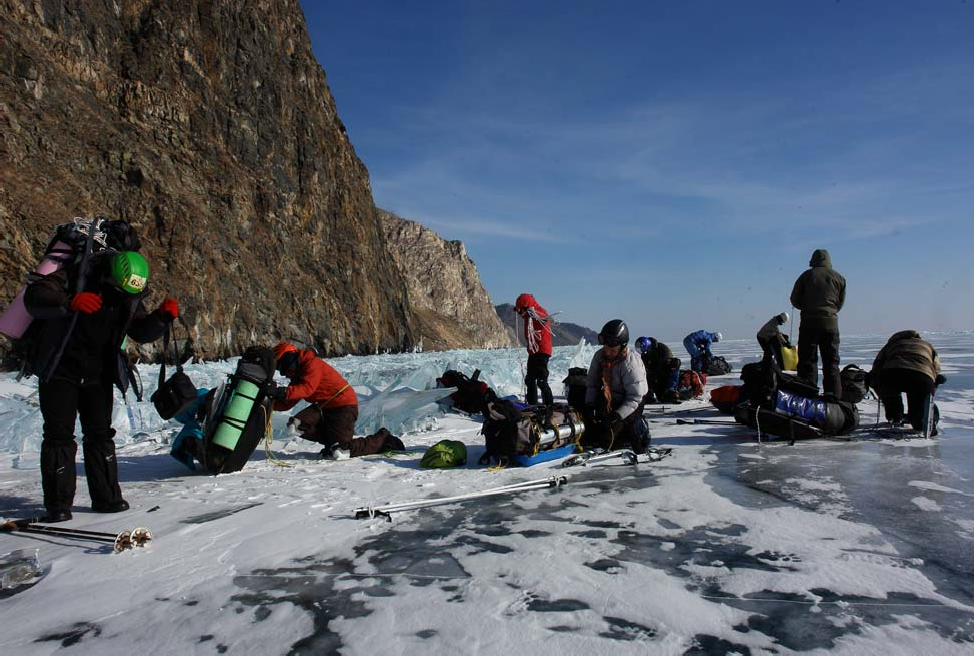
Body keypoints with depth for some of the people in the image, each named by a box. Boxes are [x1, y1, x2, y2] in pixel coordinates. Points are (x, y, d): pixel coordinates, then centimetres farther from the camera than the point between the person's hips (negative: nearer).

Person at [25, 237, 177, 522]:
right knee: (59, 435, -4)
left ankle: (107, 497, 15)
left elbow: (142, 332, 3)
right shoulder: (74, 278, -15)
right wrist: (70, 303, -44)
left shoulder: (130, 296, -1)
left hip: (98, 375, 4)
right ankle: (57, 503, 4)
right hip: (60, 369, -4)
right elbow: (34, 297, -25)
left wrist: (162, 317, -17)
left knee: (100, 434, 8)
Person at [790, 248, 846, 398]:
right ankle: (834, 396, 7)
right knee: (831, 362, 9)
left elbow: (794, 300, 2)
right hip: (831, 323, 2)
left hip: (809, 321, -2)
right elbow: (840, 302, 12)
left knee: (807, 360, 1)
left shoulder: (807, 275, 1)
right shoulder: (839, 278, 9)